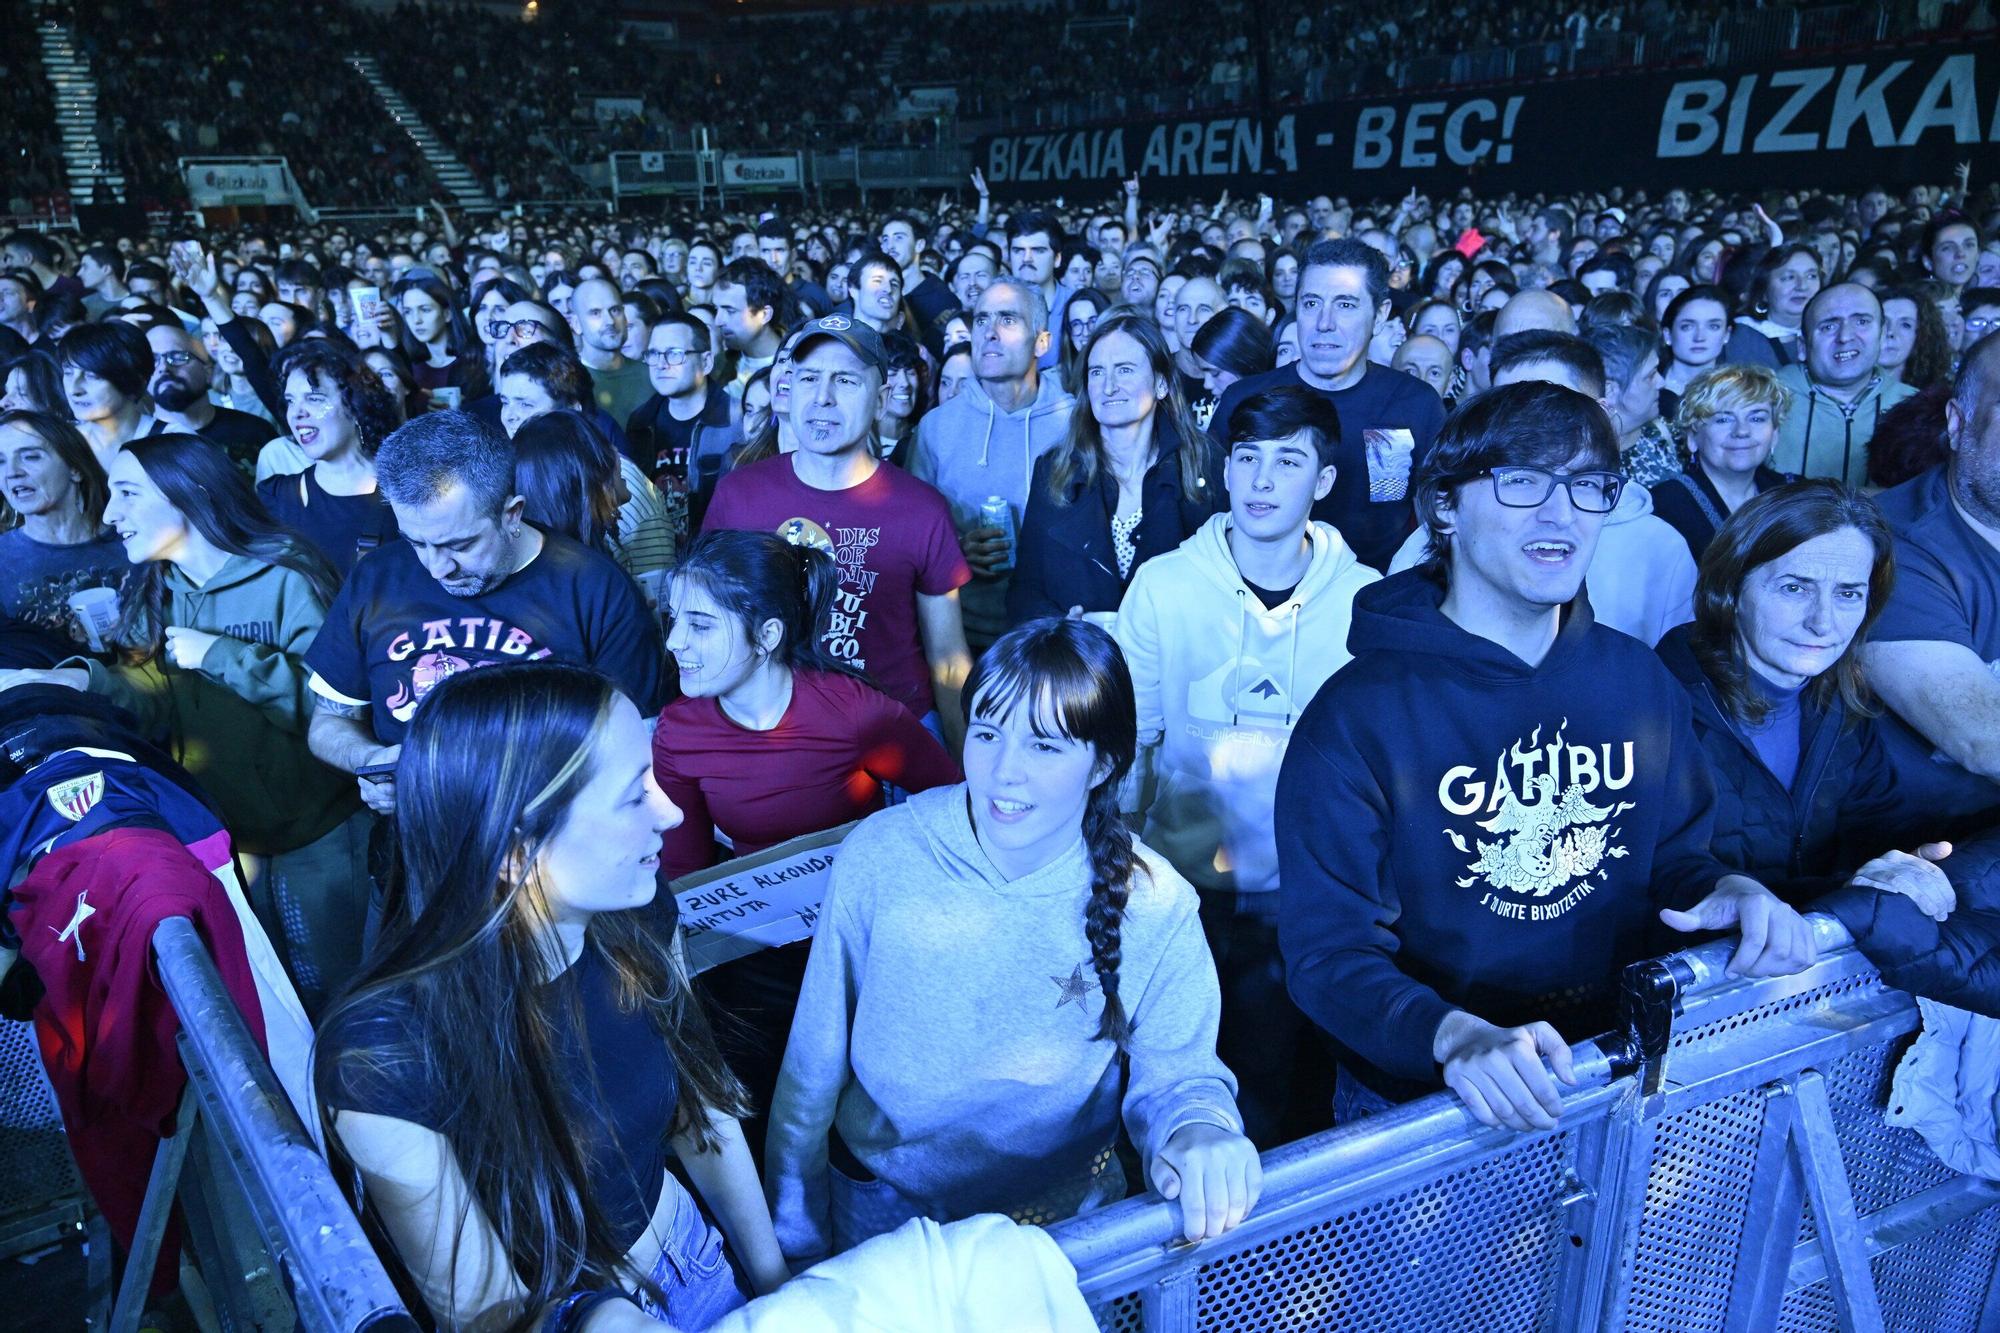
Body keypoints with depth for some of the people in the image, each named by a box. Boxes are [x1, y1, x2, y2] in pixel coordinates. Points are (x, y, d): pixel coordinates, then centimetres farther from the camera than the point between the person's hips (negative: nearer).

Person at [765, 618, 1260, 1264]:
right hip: (883, 1204, 0)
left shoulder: (1154, 908, -15)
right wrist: (794, 1248, 1)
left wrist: (1195, 1127, -31)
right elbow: (813, 1067, -6)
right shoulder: (880, 855, -15)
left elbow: (1175, 1071, -7)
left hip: (1065, 1211, 1)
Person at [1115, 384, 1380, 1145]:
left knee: (1268, 1095, 13)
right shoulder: (1163, 584, -7)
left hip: (1306, 891, 0)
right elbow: (1128, 738, -2)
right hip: (1181, 877, 0)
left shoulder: (1367, 600, -7)